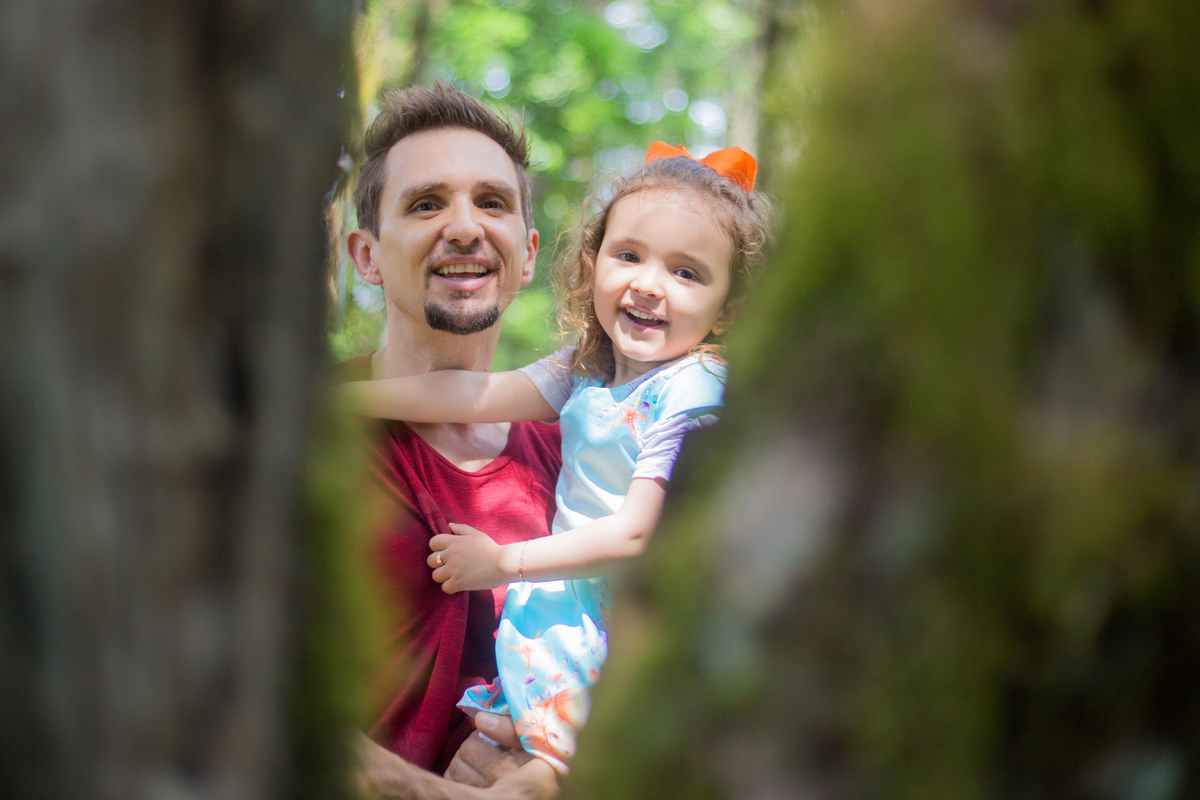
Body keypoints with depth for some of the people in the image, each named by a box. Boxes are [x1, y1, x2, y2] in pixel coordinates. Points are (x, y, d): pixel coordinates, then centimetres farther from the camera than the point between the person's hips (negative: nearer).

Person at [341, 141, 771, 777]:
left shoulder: (692, 392, -18)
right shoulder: (588, 365, 7)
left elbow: (635, 535, -19)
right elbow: (480, 394, 9)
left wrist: (504, 562, -11)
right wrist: (338, 394, 5)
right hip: (578, 594, 6)